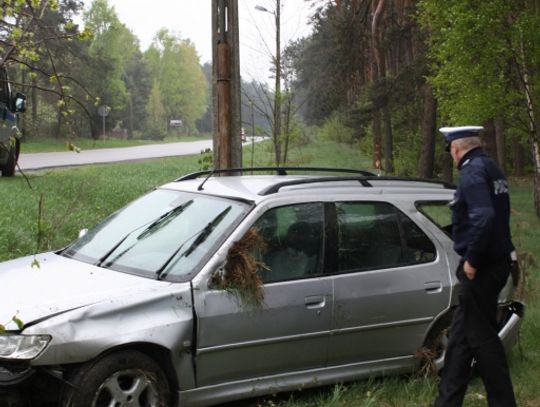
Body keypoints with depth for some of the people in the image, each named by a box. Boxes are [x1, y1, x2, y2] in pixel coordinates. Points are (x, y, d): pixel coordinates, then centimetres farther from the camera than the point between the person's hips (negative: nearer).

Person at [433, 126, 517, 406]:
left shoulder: (473, 171, -16)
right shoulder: (491, 168, 14)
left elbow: (484, 218, -29)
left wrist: (472, 260, -20)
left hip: (481, 267, -10)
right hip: (495, 261, 10)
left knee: (482, 337, -1)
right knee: (461, 334, 15)